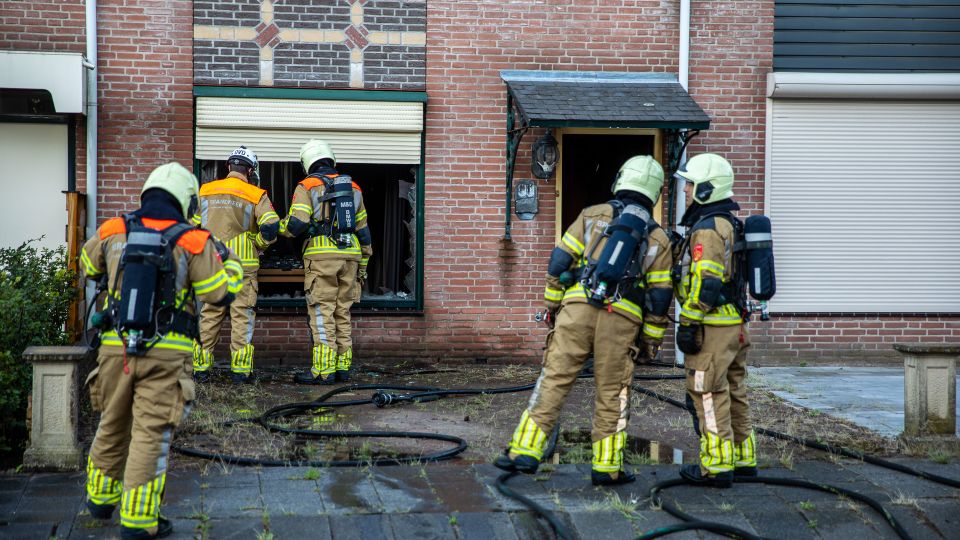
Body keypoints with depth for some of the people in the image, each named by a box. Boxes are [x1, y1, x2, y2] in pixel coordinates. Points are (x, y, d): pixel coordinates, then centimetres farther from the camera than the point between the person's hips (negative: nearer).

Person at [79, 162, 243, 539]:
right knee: (150, 435, 1)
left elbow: (88, 267, 24)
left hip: (116, 348, 4)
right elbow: (220, 294, -3)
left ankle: (101, 499, 38)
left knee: (112, 426, 21)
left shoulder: (114, 233, 5)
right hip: (166, 353, -4)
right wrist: (230, 263, 16)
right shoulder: (193, 243, -6)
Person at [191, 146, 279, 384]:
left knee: (209, 315, 9)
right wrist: (258, 245, 4)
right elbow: (271, 227, -14)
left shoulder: (205, 192, 7)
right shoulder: (256, 195, -4)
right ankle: (240, 370, 3)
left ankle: (201, 368, 10)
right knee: (242, 316, 3)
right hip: (243, 265, -3)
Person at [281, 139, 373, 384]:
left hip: (321, 256, -5)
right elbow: (363, 231, 15)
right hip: (350, 255, 5)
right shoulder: (353, 188, 15)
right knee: (342, 314, 12)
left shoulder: (307, 187, -1)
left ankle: (323, 370, -8)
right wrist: (362, 267, 21)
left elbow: (297, 224, -12)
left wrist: (282, 225, 10)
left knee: (322, 315, -5)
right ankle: (342, 368, 12)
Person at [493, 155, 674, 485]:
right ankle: (607, 466, 11)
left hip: (578, 309, 0)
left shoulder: (592, 215, 11)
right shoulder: (658, 239, 11)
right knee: (612, 392, 9)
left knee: (554, 380, 2)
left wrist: (552, 305, 15)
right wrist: (651, 341, 16)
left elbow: (560, 261, 6)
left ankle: (526, 451, -2)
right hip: (621, 318, 0)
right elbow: (660, 297, 8)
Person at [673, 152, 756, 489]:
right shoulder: (729, 224, 17)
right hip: (735, 324, 10)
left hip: (713, 326, -10)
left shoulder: (708, 228, -16)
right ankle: (743, 460, 22)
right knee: (733, 392, 15)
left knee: (709, 394, -6)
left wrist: (687, 324, -19)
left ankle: (717, 467, -3)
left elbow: (705, 283, -23)